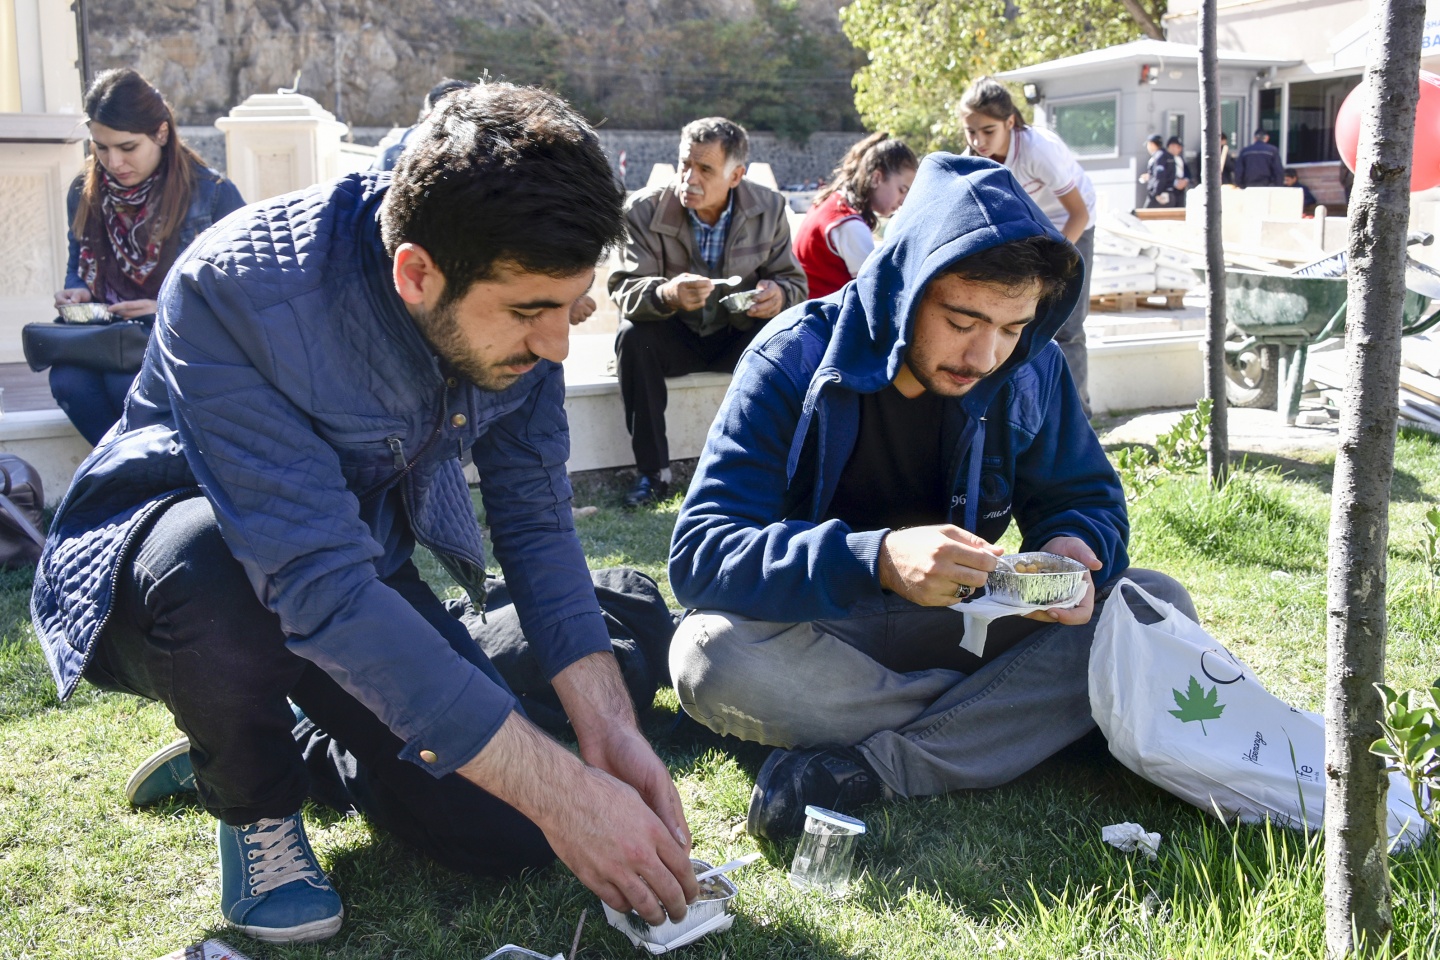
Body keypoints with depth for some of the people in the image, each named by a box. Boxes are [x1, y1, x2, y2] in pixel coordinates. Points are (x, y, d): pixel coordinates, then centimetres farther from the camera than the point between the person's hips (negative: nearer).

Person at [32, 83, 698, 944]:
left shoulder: (516, 294, -17)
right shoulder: (234, 291, -35)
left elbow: (535, 522, -8)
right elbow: (322, 585, -40)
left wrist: (609, 729, -21)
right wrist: (560, 788, -40)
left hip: (365, 560, 4)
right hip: (160, 559, -4)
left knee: (508, 837, -8)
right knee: (210, 553, -40)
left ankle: (294, 751, 20)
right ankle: (251, 801, -7)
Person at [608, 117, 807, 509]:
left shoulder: (769, 208, -7)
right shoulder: (646, 209, -14)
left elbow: (795, 281, -2)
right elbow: (623, 288, -21)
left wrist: (779, 293, -29)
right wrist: (666, 294, -45)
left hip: (740, 335, 1)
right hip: (674, 335, -1)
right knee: (632, 336, -31)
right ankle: (652, 471, -21)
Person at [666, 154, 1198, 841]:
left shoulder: (1031, 371, -7)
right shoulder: (796, 359, -19)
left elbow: (1088, 499, 5)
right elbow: (698, 553, -27)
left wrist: (1072, 548, -21)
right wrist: (878, 559, -43)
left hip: (957, 623, 4)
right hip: (815, 629, -3)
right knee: (711, 654, -36)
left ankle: (873, 764, -28)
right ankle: (1013, 714, -20)